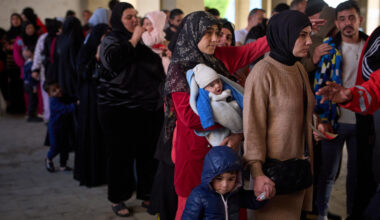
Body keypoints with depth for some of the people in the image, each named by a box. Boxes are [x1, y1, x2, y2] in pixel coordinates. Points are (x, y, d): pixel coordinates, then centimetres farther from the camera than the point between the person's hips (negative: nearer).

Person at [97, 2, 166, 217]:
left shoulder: (145, 40, 15)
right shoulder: (111, 40, -1)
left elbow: (159, 68, 25)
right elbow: (112, 60, -24)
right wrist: (133, 39, -17)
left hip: (149, 108, 5)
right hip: (119, 109, -5)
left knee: (148, 152, 8)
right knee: (121, 154, 2)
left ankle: (146, 194, 23)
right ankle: (117, 199, 16)